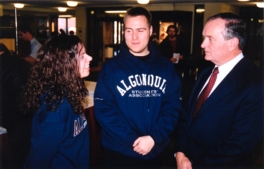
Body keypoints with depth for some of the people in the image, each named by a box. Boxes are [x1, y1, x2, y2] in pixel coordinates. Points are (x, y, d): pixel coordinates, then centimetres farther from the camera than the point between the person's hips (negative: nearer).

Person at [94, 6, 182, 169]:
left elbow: (173, 106, -3)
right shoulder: (111, 67, -6)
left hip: (155, 151, 2)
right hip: (119, 152, -2)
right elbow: (103, 109, -11)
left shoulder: (166, 67, 0)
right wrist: (133, 140, -17)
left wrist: (154, 137, -15)